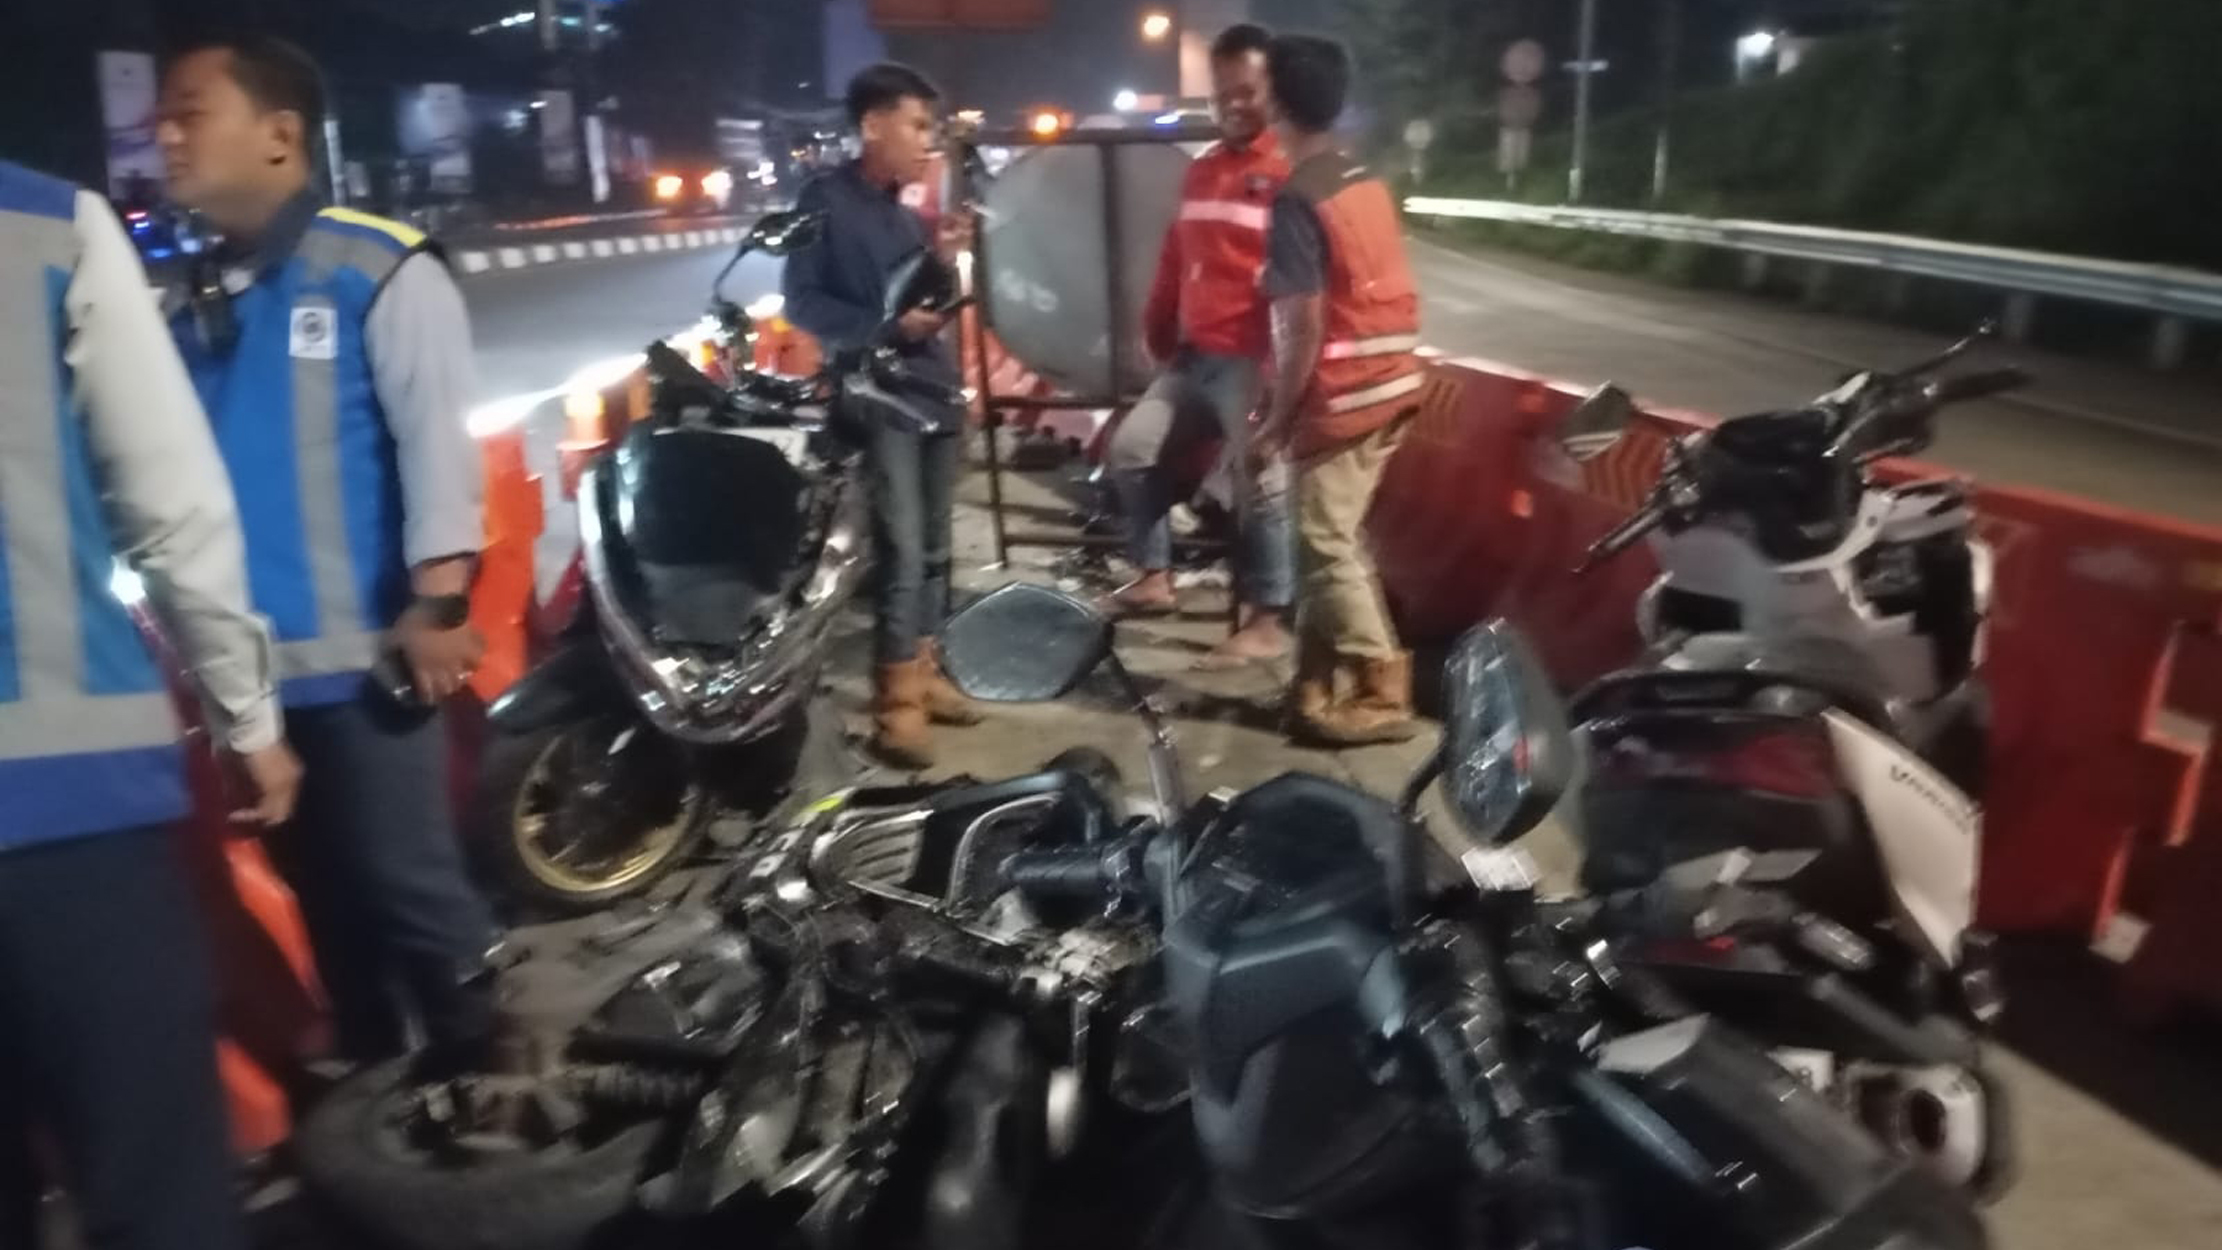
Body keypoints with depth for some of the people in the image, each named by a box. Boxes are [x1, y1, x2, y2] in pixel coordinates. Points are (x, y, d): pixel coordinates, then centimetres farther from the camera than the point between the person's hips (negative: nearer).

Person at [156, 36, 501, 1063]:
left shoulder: (378, 268, -4)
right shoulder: (199, 305, 15)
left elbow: (436, 433, -12)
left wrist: (435, 602, -20)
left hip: (355, 656, -6)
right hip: (251, 665, 7)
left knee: (408, 887, -2)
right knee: (328, 900, 16)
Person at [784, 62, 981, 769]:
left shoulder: (906, 210, 18)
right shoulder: (826, 200, -4)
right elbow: (800, 300, -10)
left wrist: (943, 259, 0)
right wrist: (884, 325, -20)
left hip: (935, 385, 8)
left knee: (934, 546, 11)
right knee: (901, 550, -12)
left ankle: (922, 672, 22)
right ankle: (896, 700, -6)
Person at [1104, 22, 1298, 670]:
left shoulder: (1291, 172, -8)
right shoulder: (1201, 171, 19)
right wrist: (1157, 333, 18)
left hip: (1254, 361, -8)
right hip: (1193, 357, 8)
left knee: (1259, 483, -7)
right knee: (1130, 448, 8)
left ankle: (1269, 619, 3)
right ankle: (1155, 575, 21)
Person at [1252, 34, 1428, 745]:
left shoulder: (1297, 201, -15)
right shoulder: (1368, 185, 11)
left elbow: (1304, 325, -19)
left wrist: (1279, 416, -10)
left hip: (1340, 401, -9)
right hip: (1390, 387, 9)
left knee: (1327, 546, 1)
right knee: (1325, 537, 15)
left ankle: (1382, 693, 7)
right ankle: (1319, 686, 22)